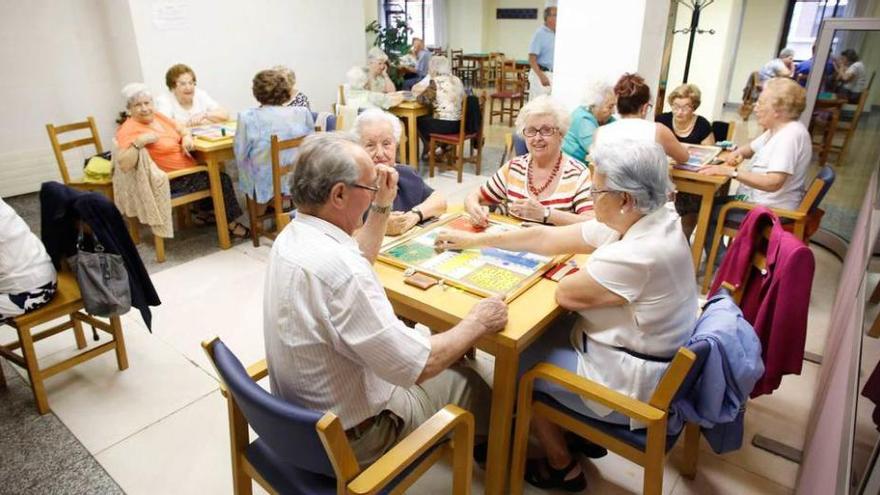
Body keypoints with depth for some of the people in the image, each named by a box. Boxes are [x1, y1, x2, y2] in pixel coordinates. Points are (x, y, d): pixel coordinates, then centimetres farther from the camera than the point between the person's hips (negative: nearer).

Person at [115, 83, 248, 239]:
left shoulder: (157, 116, 4)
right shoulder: (129, 129, -19)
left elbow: (182, 129, 16)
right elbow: (124, 164, -29)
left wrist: (187, 137, -5)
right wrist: (138, 142, -37)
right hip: (172, 182, -9)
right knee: (221, 180, -6)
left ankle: (204, 214, 34)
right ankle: (231, 225, 9)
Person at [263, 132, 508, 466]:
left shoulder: (292, 235, -5)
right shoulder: (337, 269, -36)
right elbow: (416, 366, -29)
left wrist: (383, 204, 8)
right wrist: (477, 323, -14)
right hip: (345, 435, -8)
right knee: (467, 383, 13)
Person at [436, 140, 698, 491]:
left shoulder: (639, 253, -33)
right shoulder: (642, 221, -3)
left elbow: (566, 293, -20)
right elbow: (548, 238, -1)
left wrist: (584, 271, 3)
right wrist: (474, 240, 2)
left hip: (631, 382, -9)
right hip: (645, 356, 9)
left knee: (514, 361, 5)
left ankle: (563, 468, 24)